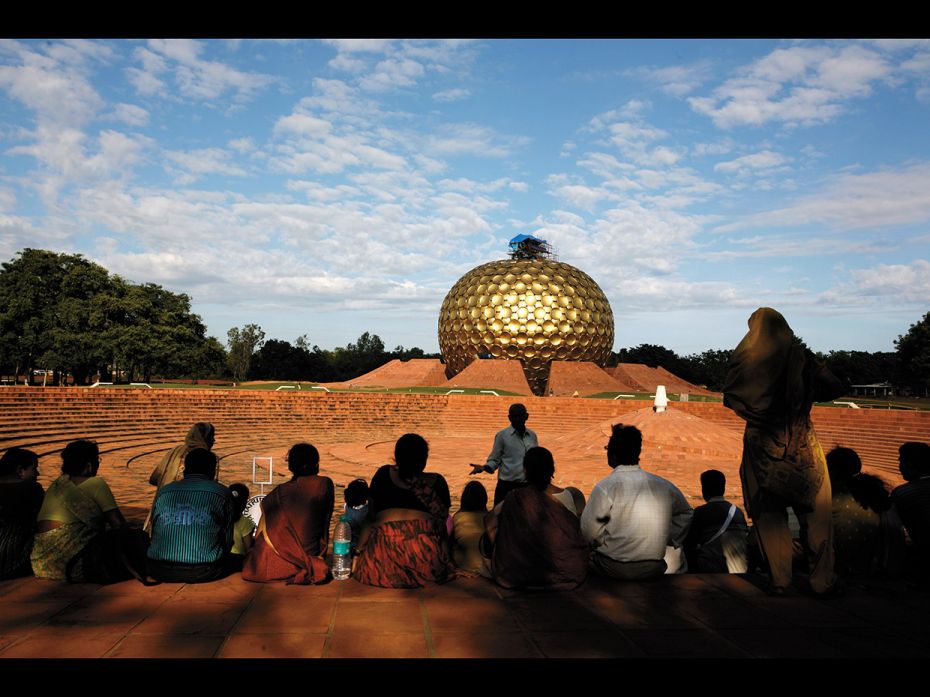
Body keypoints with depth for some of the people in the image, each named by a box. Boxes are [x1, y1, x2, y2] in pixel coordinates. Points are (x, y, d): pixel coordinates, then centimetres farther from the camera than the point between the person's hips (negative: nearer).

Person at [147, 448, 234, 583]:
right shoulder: (222, 493, 3)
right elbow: (228, 541, 7)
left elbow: (153, 535, 18)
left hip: (161, 572, 3)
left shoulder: (163, 491, 11)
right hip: (203, 573, -3)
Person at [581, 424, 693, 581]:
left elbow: (589, 530, -9)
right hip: (654, 570, 5)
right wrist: (669, 542, 22)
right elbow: (686, 513, 20)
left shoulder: (606, 487, -12)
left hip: (615, 569, -4)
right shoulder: (663, 485, 4)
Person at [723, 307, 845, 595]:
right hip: (802, 444, 0)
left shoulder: (744, 359, -2)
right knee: (816, 513, 11)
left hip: (761, 446, 0)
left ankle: (779, 581, 10)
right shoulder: (800, 356, -2)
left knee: (769, 516, 9)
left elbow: (730, 399, 4)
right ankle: (823, 579, 13)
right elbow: (835, 388, 0)